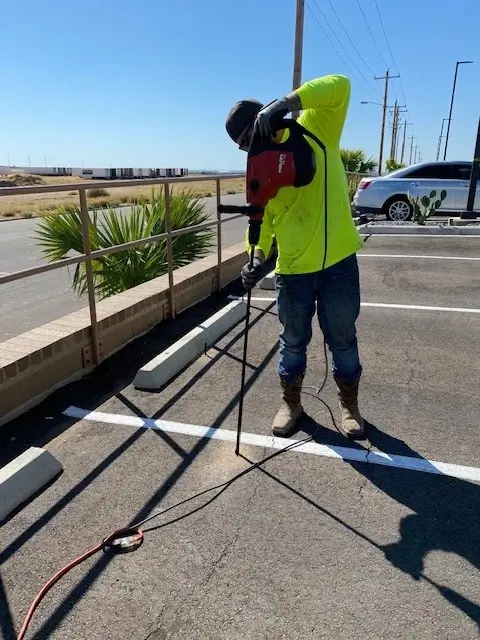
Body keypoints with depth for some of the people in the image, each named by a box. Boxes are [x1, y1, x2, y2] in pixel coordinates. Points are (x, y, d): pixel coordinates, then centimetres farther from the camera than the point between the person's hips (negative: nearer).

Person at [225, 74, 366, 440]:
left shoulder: (314, 130, -2)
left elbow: (339, 87, -17)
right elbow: (261, 220, 6)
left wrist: (285, 102, -29)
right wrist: (258, 258, -12)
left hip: (338, 261, -2)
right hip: (293, 268, 3)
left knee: (342, 338, 11)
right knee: (294, 340, 14)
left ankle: (349, 405, 32)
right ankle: (291, 403, 34)